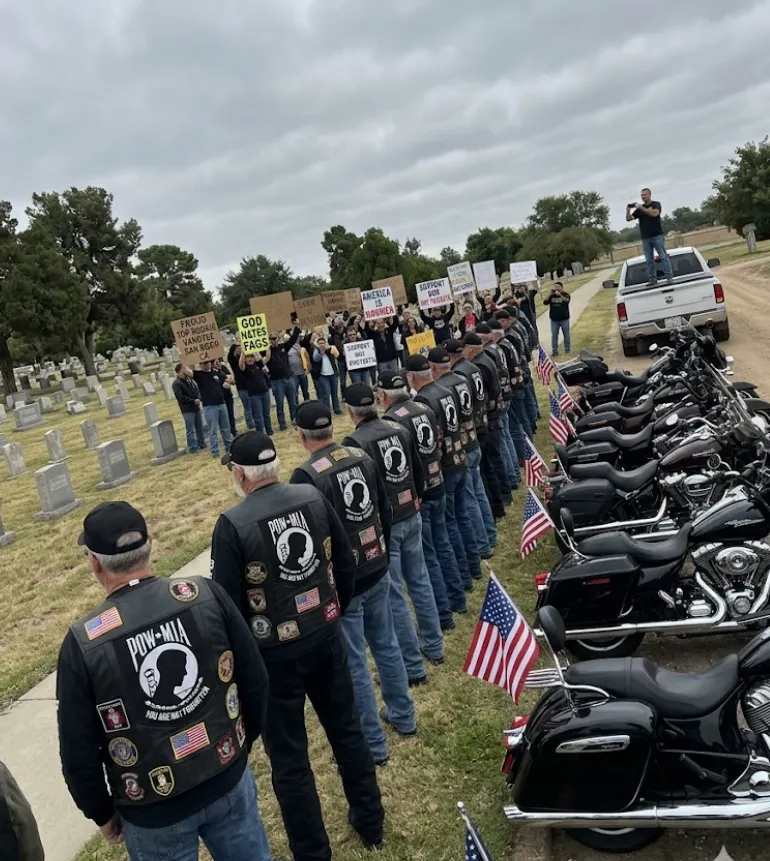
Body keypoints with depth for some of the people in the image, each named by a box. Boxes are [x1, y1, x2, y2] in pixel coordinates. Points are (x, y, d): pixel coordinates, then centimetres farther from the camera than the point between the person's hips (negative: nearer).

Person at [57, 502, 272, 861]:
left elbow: (78, 753, -10)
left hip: (153, 811, -2)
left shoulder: (83, 642, -20)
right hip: (229, 778, 2)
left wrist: (102, 813, 8)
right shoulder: (207, 594, -15)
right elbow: (255, 679, -5)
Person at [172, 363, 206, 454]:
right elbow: (181, 398, -20)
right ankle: (193, 447, 2)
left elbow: (197, 389, 17)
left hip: (196, 407, 8)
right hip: (187, 410, -7)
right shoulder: (176, 384, -13)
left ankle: (201, 443, 29)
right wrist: (193, 401, -18)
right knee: (190, 430, -3)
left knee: (199, 427, 16)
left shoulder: (189, 379, 10)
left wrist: (199, 399, -2)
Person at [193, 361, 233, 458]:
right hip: (209, 406, -5)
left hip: (221, 404, 5)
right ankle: (215, 451, 6)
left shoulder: (217, 373, 11)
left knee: (226, 428, 14)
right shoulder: (198, 374, -3)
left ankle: (230, 447, 26)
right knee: (213, 430, -1)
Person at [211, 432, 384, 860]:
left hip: (274, 654, -5)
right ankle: (370, 822, 41)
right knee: (347, 729, 23)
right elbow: (346, 564, 3)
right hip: (325, 639, 5)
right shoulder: (314, 497, -6)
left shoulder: (232, 525, -19)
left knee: (289, 758, 13)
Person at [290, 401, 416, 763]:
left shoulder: (307, 476, -21)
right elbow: (386, 511, 7)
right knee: (386, 644, 22)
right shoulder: (363, 457, -1)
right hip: (376, 572, 7)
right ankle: (403, 716, 39)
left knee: (353, 665, 7)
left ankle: (373, 745, 21)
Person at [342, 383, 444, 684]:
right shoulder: (399, 429, 2)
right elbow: (419, 471, 11)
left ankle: (413, 667, 13)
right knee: (420, 581, 20)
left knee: (393, 597, 4)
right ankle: (434, 647, 35)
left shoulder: (354, 443, -18)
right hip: (411, 518, 7)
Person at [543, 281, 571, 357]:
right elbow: (545, 302, -8)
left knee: (566, 335, 7)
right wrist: (550, 293, -16)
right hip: (554, 319, 2)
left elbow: (566, 300, -24)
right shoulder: (551, 296, 6)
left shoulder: (565, 294, -2)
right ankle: (554, 351, 7)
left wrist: (560, 295, -39)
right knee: (554, 335, 2)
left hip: (564, 319, -2)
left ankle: (567, 350, 18)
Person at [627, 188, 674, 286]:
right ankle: (652, 279, 2)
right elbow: (629, 219, 9)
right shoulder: (639, 208, 15)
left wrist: (641, 208, -19)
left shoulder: (656, 204, 3)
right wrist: (628, 210, -10)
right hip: (645, 238, 4)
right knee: (649, 260, 1)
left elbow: (654, 213, -17)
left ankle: (669, 277, -6)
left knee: (663, 256, -5)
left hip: (657, 236, -4)